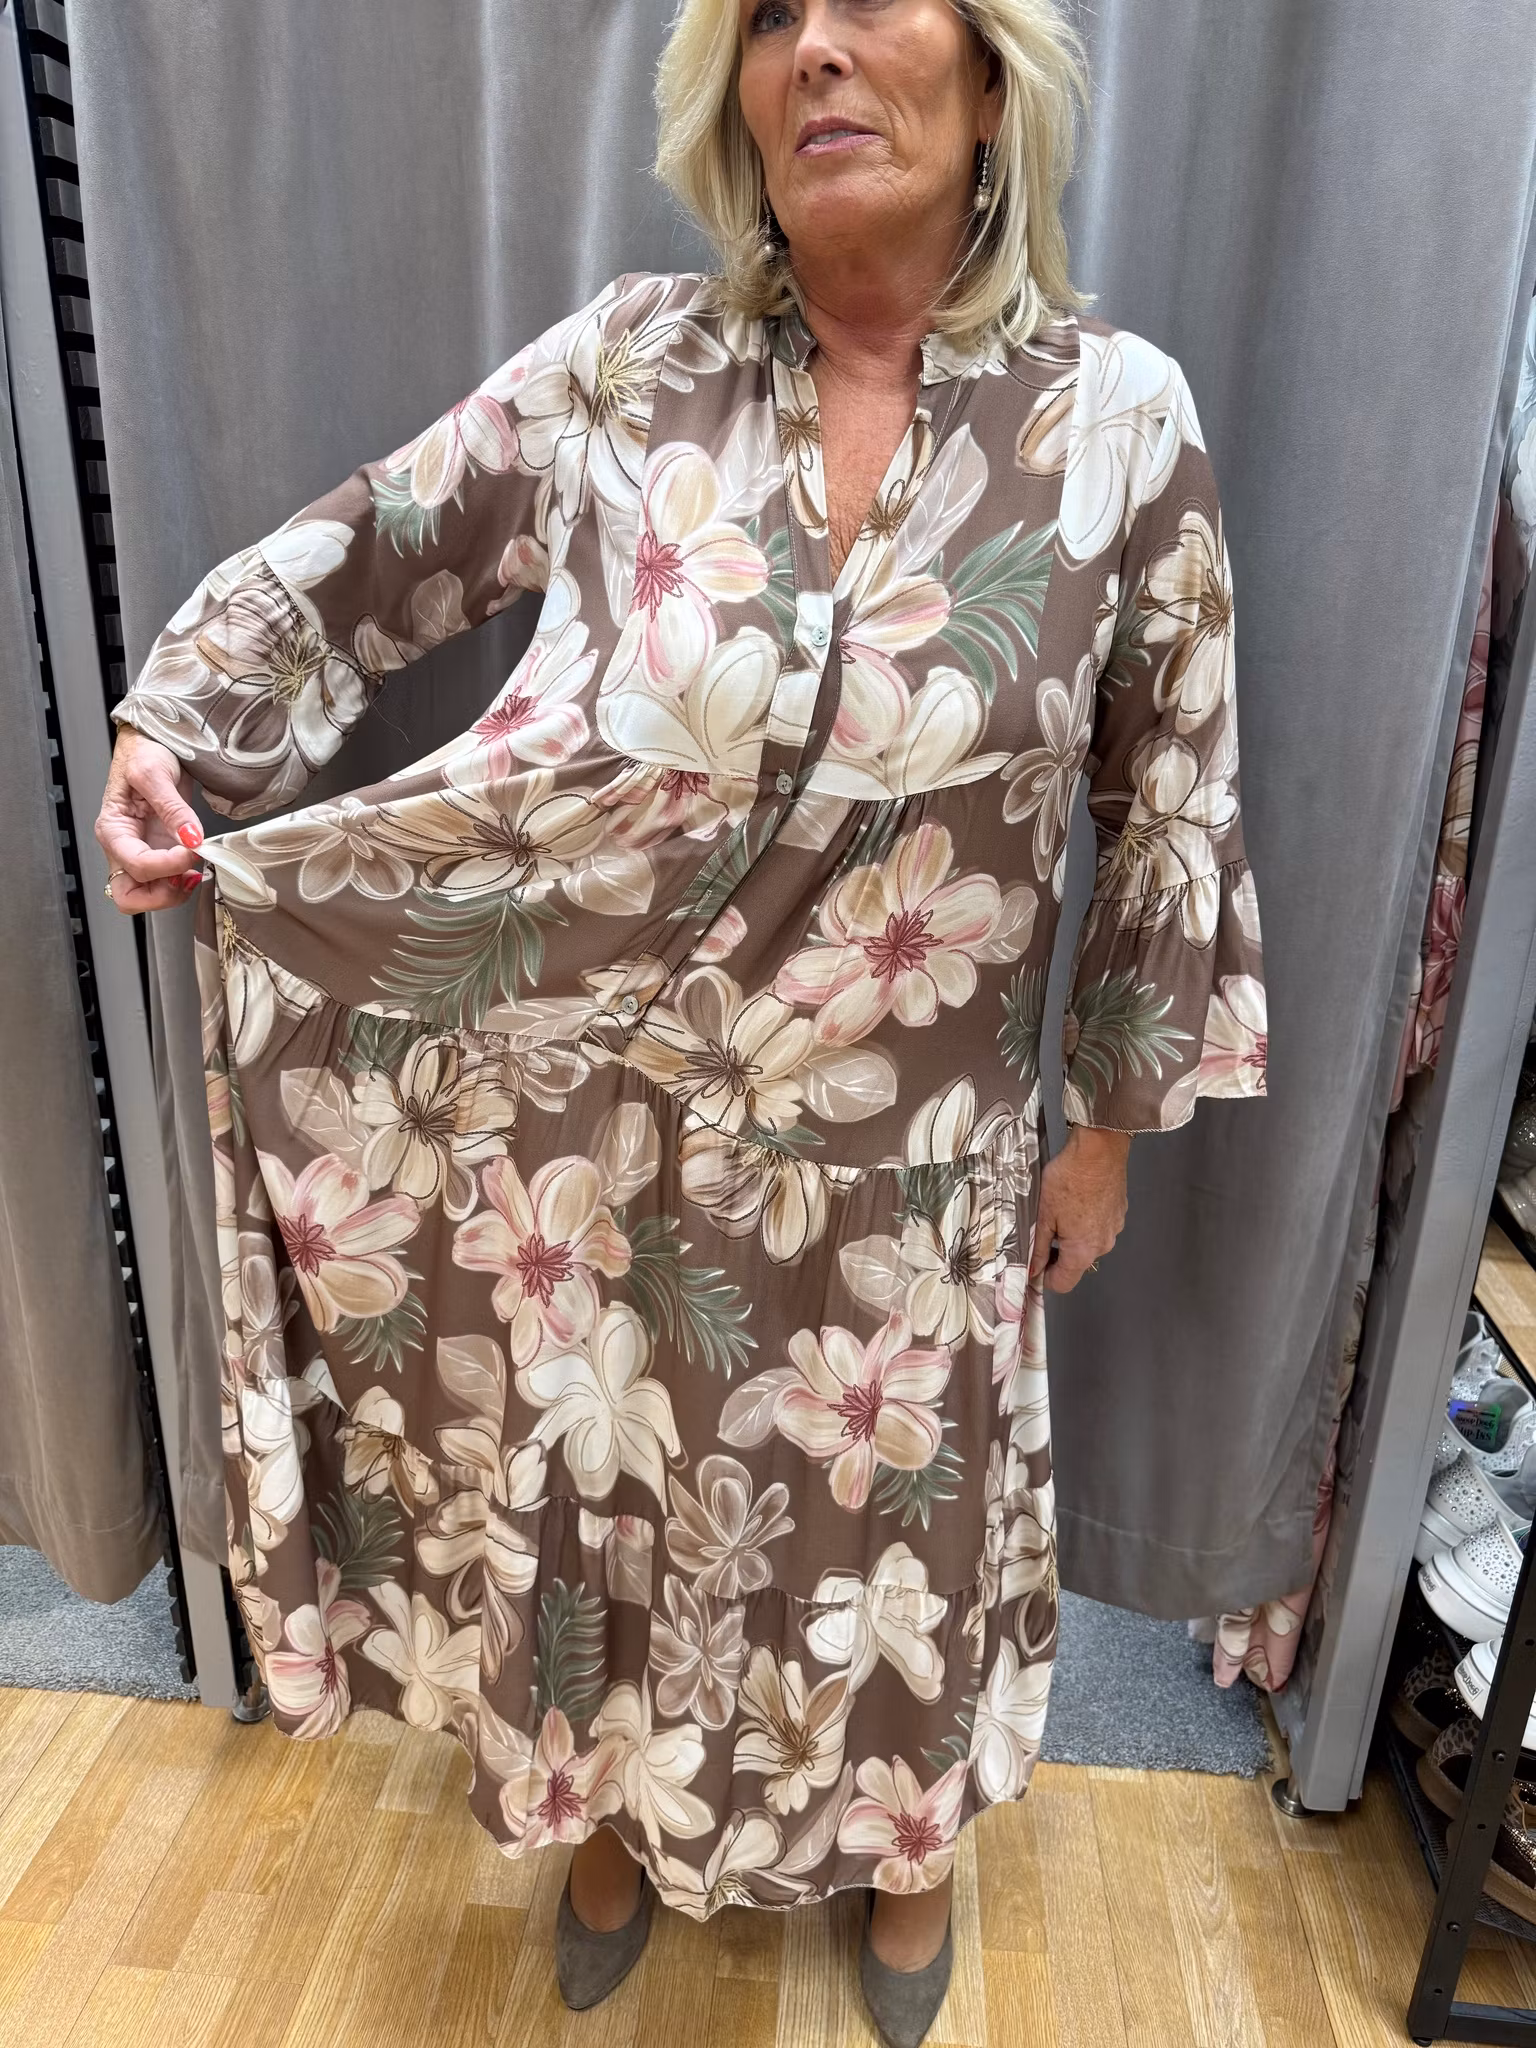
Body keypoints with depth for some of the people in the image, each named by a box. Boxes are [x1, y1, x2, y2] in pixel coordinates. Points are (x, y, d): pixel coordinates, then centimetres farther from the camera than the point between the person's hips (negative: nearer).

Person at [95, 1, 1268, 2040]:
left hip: (909, 1165, 0)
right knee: (614, 1494, 22)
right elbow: (364, 554, 3)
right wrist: (176, 730, -13)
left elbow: (1171, 800, -2)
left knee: (895, 1515, 21)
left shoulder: (1119, 413, -8)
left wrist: (1113, 1118, 2)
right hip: (613, 1142, 1)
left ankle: (905, 1838, 58)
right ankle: (622, 1809, 57)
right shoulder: (625, 363, -6)